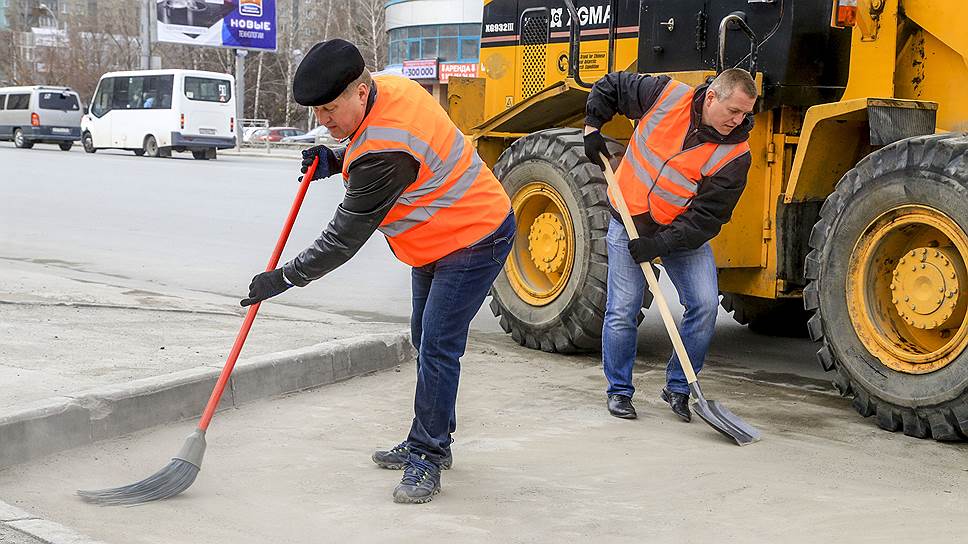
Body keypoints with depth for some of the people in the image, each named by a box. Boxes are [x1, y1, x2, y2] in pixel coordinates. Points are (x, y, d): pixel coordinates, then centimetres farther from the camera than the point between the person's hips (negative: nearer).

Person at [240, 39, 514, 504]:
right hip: (436, 242, 11)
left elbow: (344, 239, -27)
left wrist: (282, 279, -19)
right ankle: (428, 441, 30)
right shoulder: (389, 87, -6)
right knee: (426, 341, 17)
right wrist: (336, 162, -1)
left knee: (437, 348, -12)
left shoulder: (384, 153, -34)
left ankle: (427, 458, -2)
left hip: (475, 242, -11)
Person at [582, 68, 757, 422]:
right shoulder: (666, 96, -14)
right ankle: (619, 391, 15)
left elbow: (707, 217, -18)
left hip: (685, 232, 1)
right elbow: (611, 86, 3)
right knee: (622, 311, -4)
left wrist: (661, 244, -26)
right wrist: (592, 127, -5)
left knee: (705, 305, -12)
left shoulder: (735, 155, -17)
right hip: (630, 222, 0)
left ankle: (677, 387, 7)